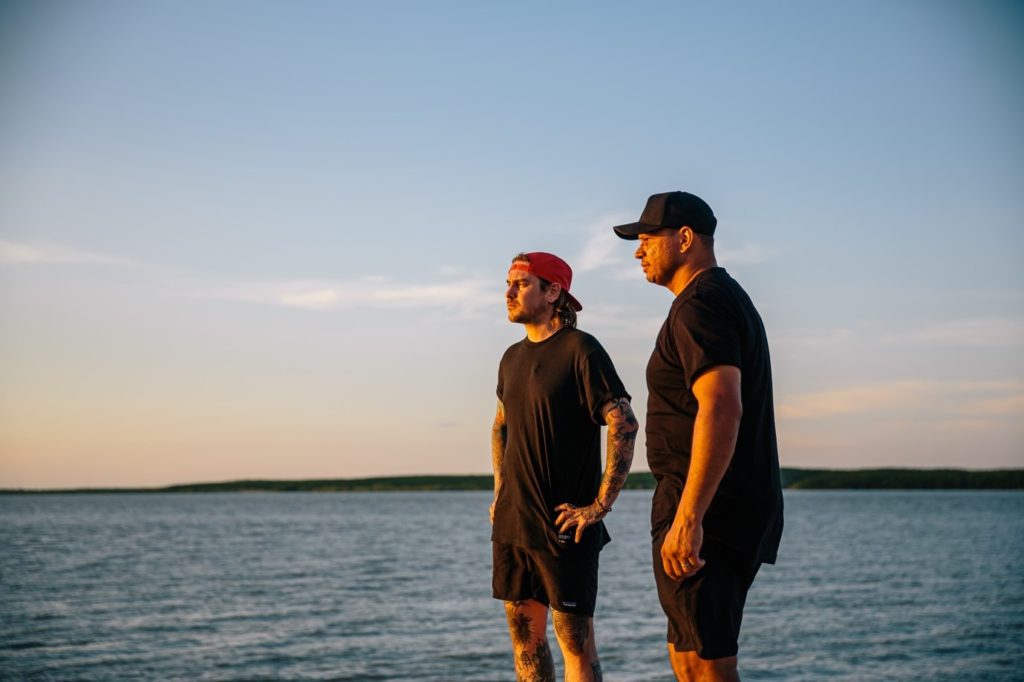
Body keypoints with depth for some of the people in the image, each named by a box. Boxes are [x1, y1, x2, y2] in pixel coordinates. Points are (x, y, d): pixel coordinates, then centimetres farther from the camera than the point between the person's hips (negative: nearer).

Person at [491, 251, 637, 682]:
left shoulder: (581, 350, -10)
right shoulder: (513, 358, 13)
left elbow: (624, 425, -17)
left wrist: (600, 505, -18)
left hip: (563, 526, -7)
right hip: (511, 524, 7)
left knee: (575, 641, -3)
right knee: (525, 635, 11)